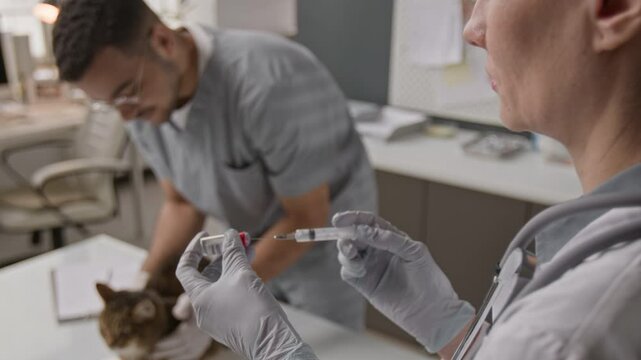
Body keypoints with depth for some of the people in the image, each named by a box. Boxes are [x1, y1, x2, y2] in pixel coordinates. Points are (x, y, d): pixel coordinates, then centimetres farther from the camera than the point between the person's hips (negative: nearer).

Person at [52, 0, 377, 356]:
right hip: (254, 249, 6)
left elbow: (306, 219, -25)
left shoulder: (270, 80, -35)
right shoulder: (143, 107, -13)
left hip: (323, 244, -5)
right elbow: (182, 203, -1)